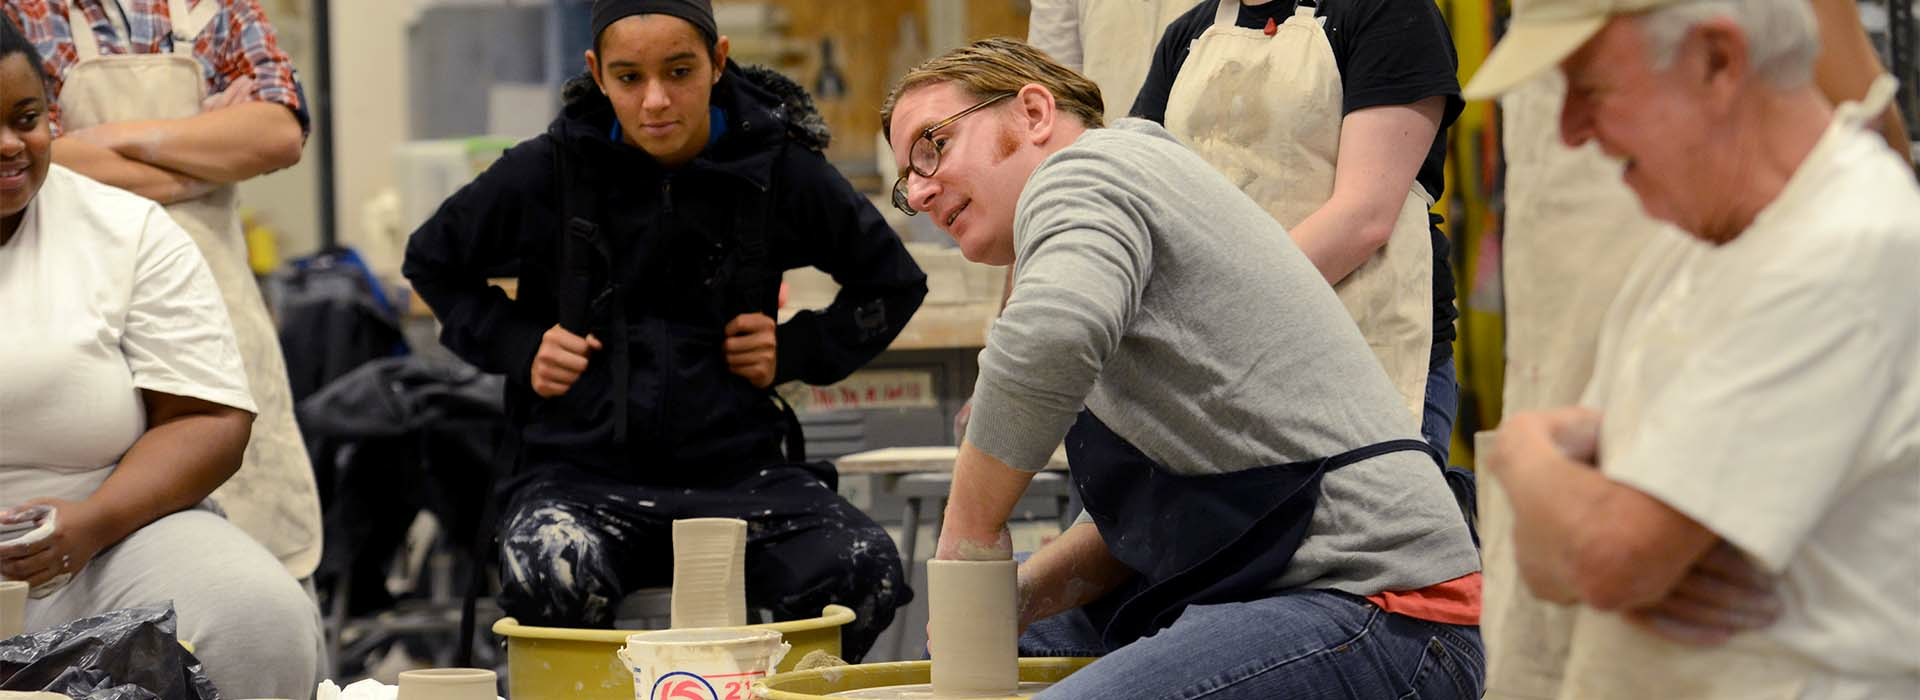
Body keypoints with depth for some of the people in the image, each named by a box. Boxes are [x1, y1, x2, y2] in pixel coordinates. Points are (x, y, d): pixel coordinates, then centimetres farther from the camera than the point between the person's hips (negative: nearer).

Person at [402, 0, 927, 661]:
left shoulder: (780, 172, 3)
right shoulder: (544, 172, 1)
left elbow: (894, 280, 19)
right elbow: (432, 261, 20)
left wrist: (799, 349, 4)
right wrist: (517, 345, 4)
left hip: (736, 468, 1)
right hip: (580, 470, -1)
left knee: (864, 573, -27)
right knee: (549, 581, -36)